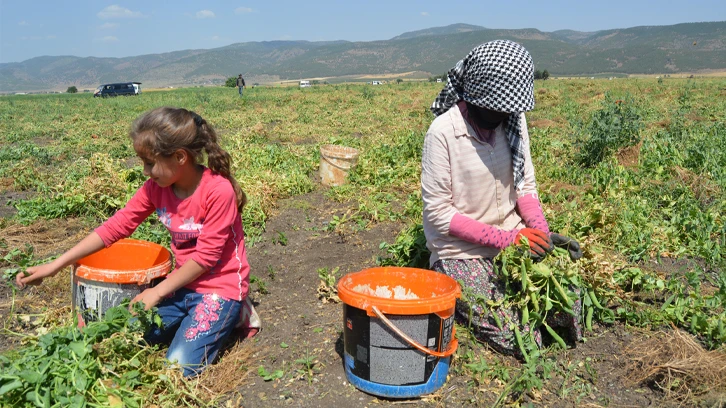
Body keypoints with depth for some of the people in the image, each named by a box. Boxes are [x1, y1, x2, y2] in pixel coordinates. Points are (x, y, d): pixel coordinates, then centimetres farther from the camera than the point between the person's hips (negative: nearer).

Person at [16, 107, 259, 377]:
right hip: (183, 283, 7)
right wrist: (53, 266, -2)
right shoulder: (157, 187, -4)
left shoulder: (219, 190, -24)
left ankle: (231, 313, 6)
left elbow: (206, 255, -20)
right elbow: (116, 226, 0)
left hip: (219, 287, -6)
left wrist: (158, 292, -14)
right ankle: (191, 316, 16)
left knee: (178, 369, -17)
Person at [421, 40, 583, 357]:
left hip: (514, 237, 6)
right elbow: (438, 212, -18)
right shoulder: (444, 131, -19)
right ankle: (455, 299, 14)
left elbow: (525, 184, 5)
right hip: (463, 253, -5)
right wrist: (505, 238, -21)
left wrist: (542, 232, -13)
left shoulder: (514, 120, -2)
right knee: (521, 342, -10)